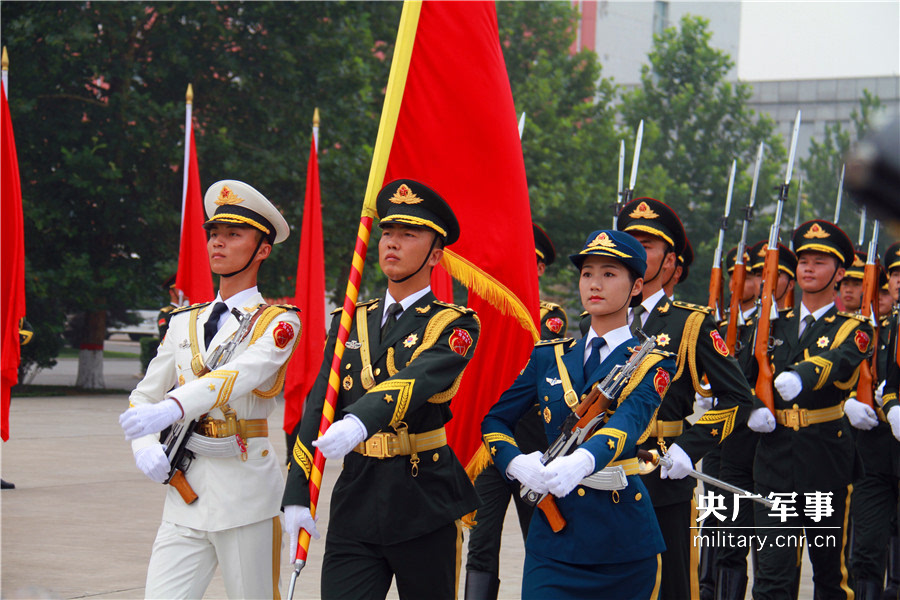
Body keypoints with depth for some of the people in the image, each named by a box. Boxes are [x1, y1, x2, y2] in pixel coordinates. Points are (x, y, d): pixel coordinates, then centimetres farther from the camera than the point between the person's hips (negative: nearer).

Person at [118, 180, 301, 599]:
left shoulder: (278, 322, -2)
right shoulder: (184, 322, 15)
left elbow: (246, 372, -22)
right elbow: (142, 397, 18)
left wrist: (174, 407, -39)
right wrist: (146, 448, -5)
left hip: (244, 488, -4)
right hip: (185, 488, 4)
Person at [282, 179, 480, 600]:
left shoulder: (454, 325, -2)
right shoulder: (351, 322, 13)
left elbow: (417, 381, -23)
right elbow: (317, 408, 9)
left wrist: (361, 422, -41)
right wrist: (297, 494, 0)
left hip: (426, 506, -3)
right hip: (355, 503, 3)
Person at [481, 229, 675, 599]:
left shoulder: (652, 363, 0)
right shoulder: (549, 357, 12)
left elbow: (628, 421, -20)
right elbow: (495, 421, 15)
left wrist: (580, 463, -40)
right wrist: (516, 464, -8)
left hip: (622, 535, -2)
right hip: (553, 525, 2)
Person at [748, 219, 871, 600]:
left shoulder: (853, 329, 2)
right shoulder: (777, 326, 15)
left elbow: (838, 362, -21)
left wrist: (799, 377, -43)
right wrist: (753, 409, -5)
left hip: (827, 458, -2)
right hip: (776, 457, 2)